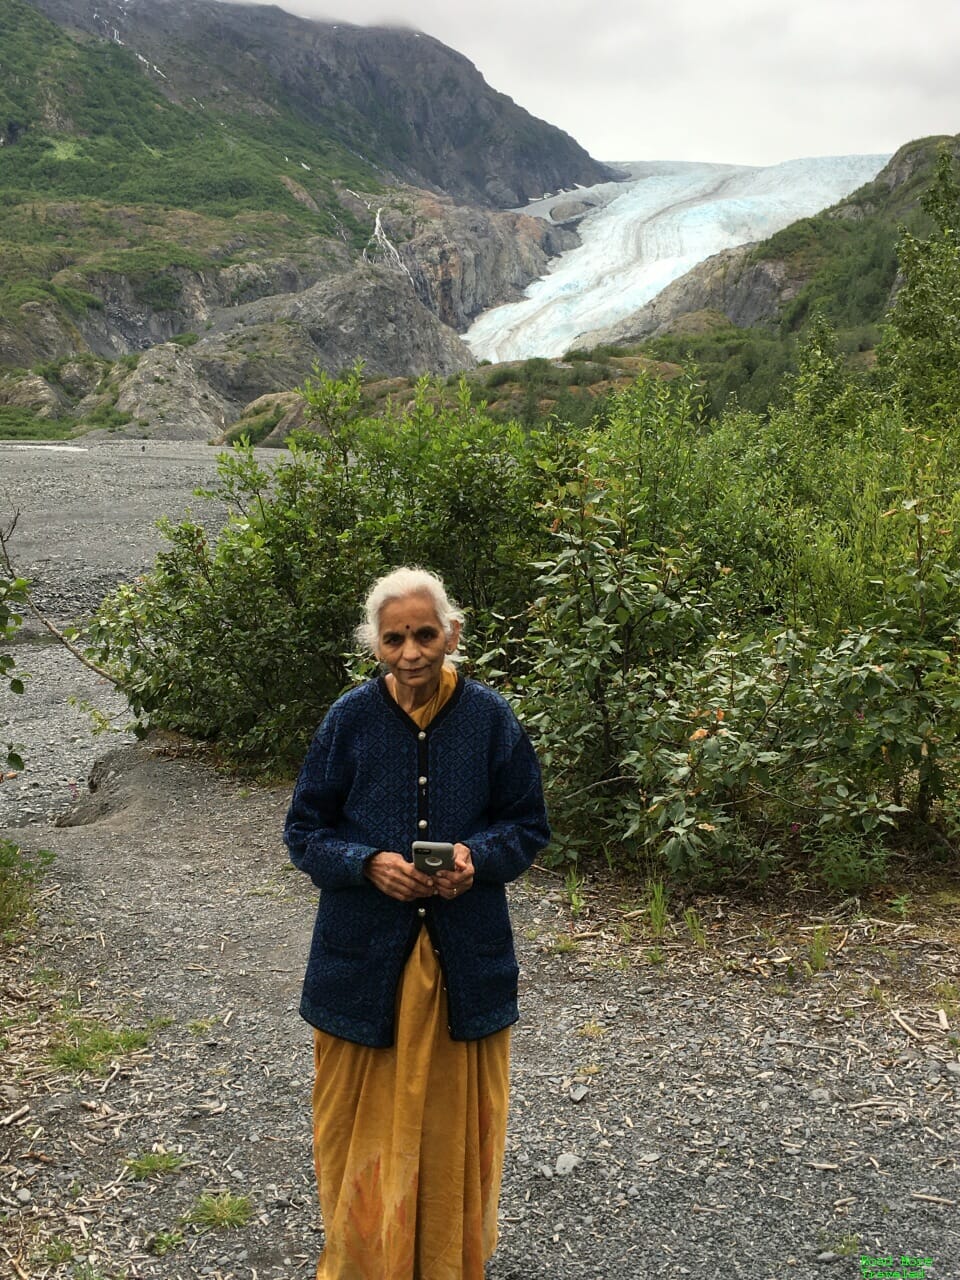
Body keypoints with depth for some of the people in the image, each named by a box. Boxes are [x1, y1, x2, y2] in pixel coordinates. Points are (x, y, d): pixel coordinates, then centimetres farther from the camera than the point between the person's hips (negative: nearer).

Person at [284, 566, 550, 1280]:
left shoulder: (490, 717, -5)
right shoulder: (351, 718, -6)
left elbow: (530, 826, 3)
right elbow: (305, 831, 0)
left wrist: (476, 855, -17)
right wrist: (368, 864, -18)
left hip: (466, 957, 0)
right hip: (365, 955, 0)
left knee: (456, 1114, 13)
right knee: (366, 1114, 11)